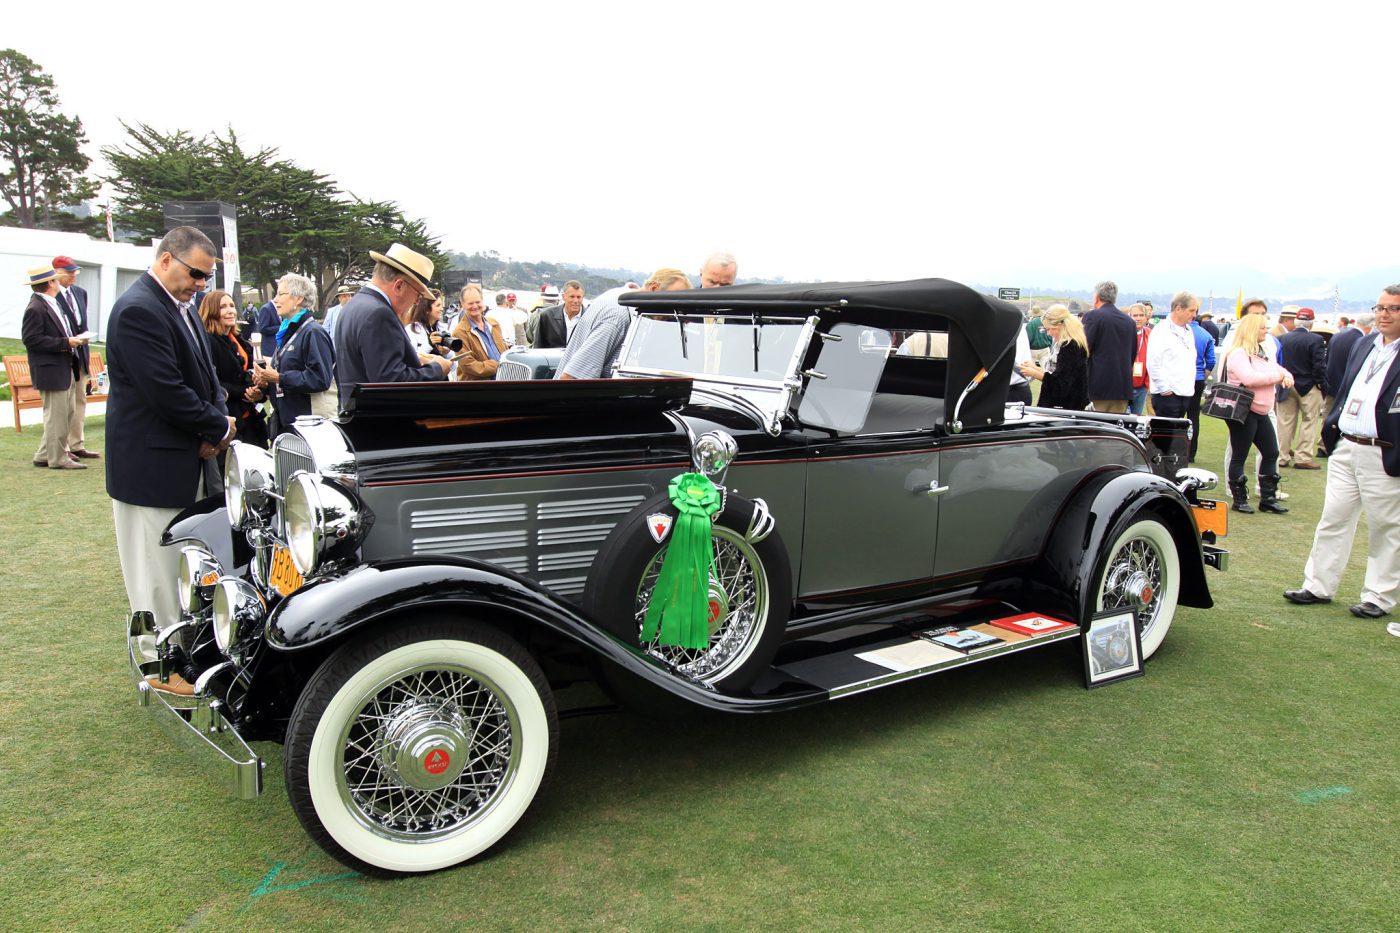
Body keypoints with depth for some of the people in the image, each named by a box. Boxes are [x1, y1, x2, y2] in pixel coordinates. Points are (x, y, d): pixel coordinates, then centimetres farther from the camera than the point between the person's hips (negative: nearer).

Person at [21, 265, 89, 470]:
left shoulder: (52, 304, 14)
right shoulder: (35, 309, -15)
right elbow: (32, 340, -20)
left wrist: (74, 339, 6)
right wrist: (66, 343, -20)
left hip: (66, 369, 10)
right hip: (51, 371, -10)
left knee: (68, 412, 15)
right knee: (56, 415, -3)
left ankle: (45, 455, 24)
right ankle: (57, 458, 6)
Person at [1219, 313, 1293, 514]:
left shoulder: (1264, 351, 15)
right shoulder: (1238, 353, -14)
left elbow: (1278, 369, 18)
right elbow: (1250, 378, -27)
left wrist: (1287, 376, -7)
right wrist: (1278, 376, -16)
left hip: (1261, 412, 9)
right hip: (1243, 412, -9)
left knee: (1271, 453, 11)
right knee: (1239, 456, 0)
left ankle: (1268, 498, 19)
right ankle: (1239, 500, 8)